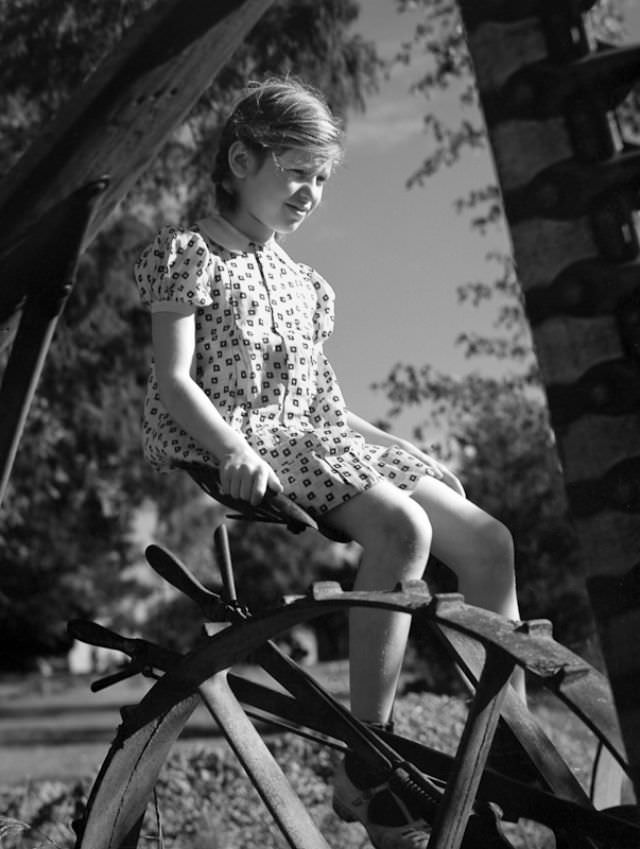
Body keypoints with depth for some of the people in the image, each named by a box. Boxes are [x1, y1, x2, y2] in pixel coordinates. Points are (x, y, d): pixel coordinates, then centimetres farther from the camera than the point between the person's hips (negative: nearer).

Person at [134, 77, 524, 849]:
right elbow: (173, 382, -10)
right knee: (401, 526, -33)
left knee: (487, 541, -10)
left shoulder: (303, 283, 22)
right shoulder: (188, 253, 1)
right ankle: (365, 769, -27)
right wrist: (234, 449, -27)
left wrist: (403, 452, 9)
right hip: (236, 446, -7)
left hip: (314, 441, 7)